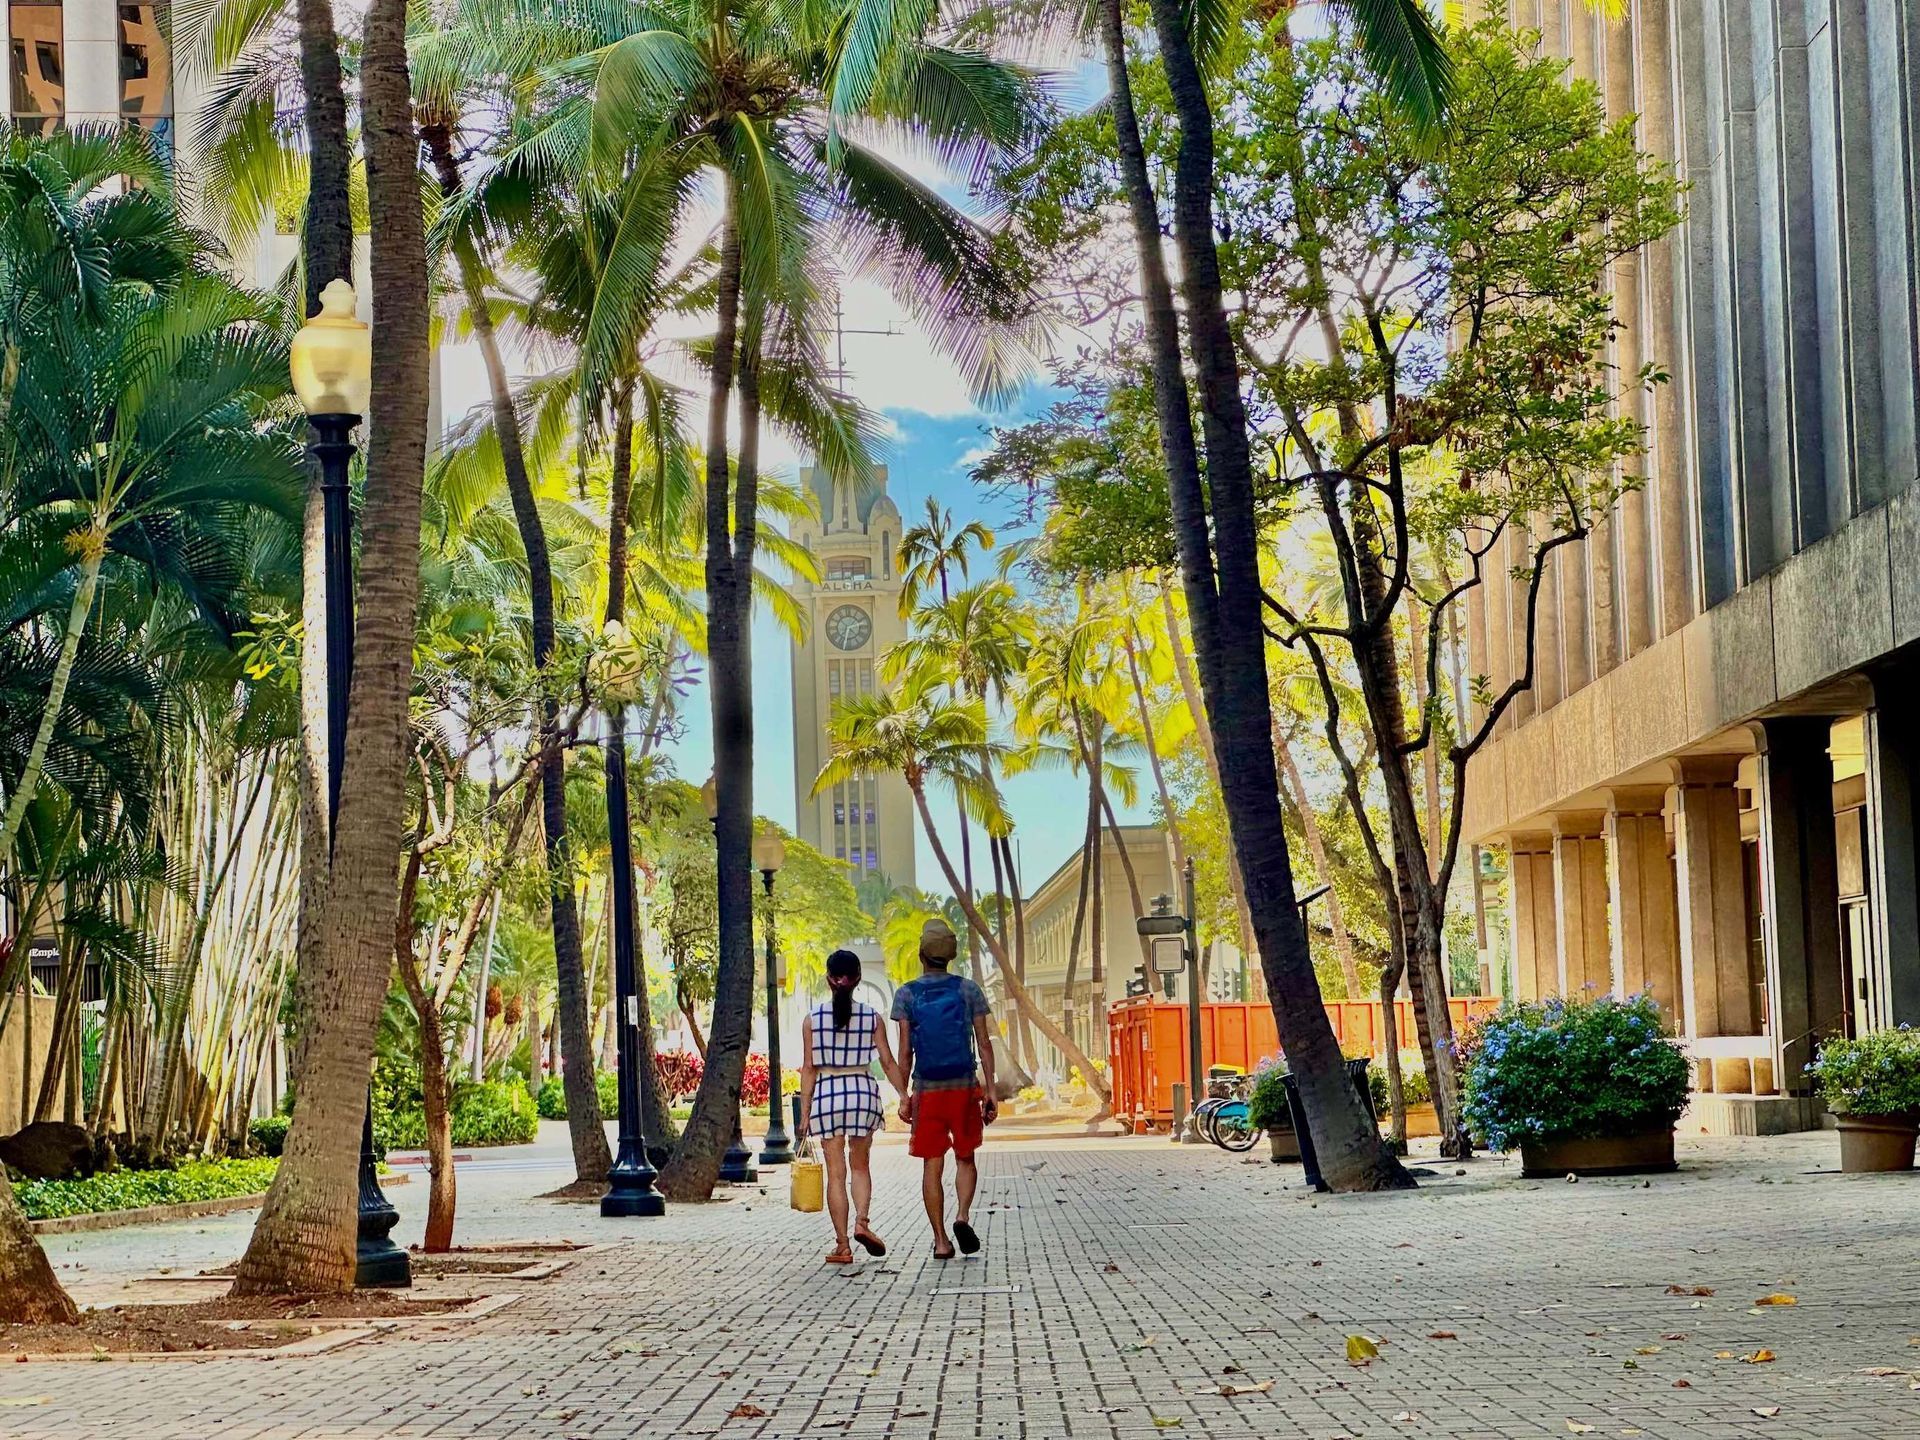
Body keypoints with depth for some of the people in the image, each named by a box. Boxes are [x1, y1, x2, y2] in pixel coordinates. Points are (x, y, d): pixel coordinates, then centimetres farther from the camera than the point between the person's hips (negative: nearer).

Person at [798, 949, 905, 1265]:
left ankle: (842, 1245, 3)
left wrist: (805, 1112, 3)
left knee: (836, 1171, 5)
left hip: (827, 1094, -1)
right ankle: (861, 1221, -8)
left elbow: (809, 1069, -1)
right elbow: (888, 1063, 0)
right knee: (859, 1165, 17)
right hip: (863, 1091, 1)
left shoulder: (813, 1019, -1)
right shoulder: (872, 1017, 0)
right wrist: (905, 1097, 7)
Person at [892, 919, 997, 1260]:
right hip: (965, 1087, 1)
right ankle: (962, 1216, -9)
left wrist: (904, 1097, 1)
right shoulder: (968, 990, 2)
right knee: (965, 1158, 14)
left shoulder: (906, 994, 0)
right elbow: (984, 1044, -1)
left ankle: (941, 1240, 2)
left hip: (927, 1090, -1)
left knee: (932, 1165, 4)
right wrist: (990, 1091, 3)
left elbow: (905, 1052, -3)